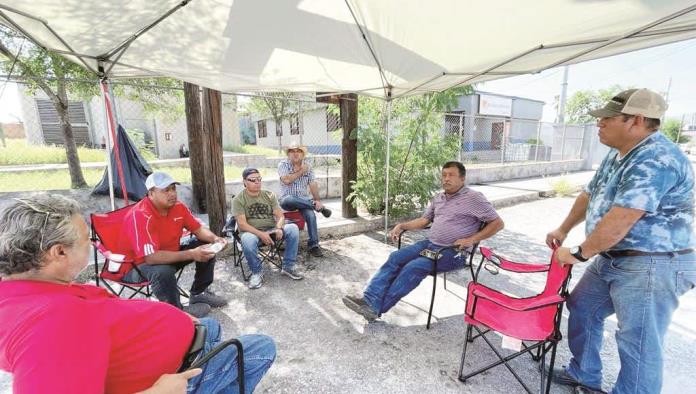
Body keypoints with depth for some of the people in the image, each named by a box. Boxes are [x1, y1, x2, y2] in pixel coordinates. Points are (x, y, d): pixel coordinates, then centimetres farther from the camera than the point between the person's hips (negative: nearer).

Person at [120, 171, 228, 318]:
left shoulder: (178, 206, -10)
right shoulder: (140, 216, -31)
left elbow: (198, 228, 0)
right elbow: (152, 257, -37)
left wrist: (215, 239, -21)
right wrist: (191, 254, -40)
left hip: (169, 254, 7)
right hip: (137, 265, -7)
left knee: (207, 246, -2)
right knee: (163, 272, -38)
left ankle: (198, 294, 12)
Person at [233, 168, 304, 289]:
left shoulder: (269, 195, 7)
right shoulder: (238, 200, -4)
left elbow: (280, 216, 2)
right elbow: (242, 224, -13)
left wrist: (279, 229, -21)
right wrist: (261, 234, -26)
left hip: (271, 230, 3)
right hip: (252, 232, -3)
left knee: (293, 228, -22)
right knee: (247, 240, -39)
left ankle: (288, 267, -11)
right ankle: (257, 272, -12)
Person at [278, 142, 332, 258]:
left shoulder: (308, 166, 8)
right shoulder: (283, 164, -2)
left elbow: (313, 184, 0)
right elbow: (286, 180, -19)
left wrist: (317, 200, -15)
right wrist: (301, 171, -11)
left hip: (303, 200, 2)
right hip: (287, 200, -2)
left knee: (310, 214, -29)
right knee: (289, 199, -39)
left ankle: (313, 245, -17)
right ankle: (320, 208, -22)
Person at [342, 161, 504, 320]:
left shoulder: (474, 198, -5)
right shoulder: (438, 197, 16)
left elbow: (498, 223, -6)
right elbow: (424, 220, 20)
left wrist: (471, 240, -15)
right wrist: (402, 226, 5)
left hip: (453, 252, -7)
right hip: (429, 243, 7)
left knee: (414, 267, -27)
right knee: (395, 257, -15)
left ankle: (376, 308, -21)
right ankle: (370, 300, -22)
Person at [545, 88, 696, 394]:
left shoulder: (656, 160, -23)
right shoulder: (618, 154, 9)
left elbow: (620, 221, -29)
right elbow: (589, 195, 19)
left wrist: (578, 254, -19)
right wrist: (563, 229, 17)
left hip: (651, 266, -10)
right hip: (612, 259, 10)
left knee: (638, 344, 0)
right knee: (581, 308, 18)